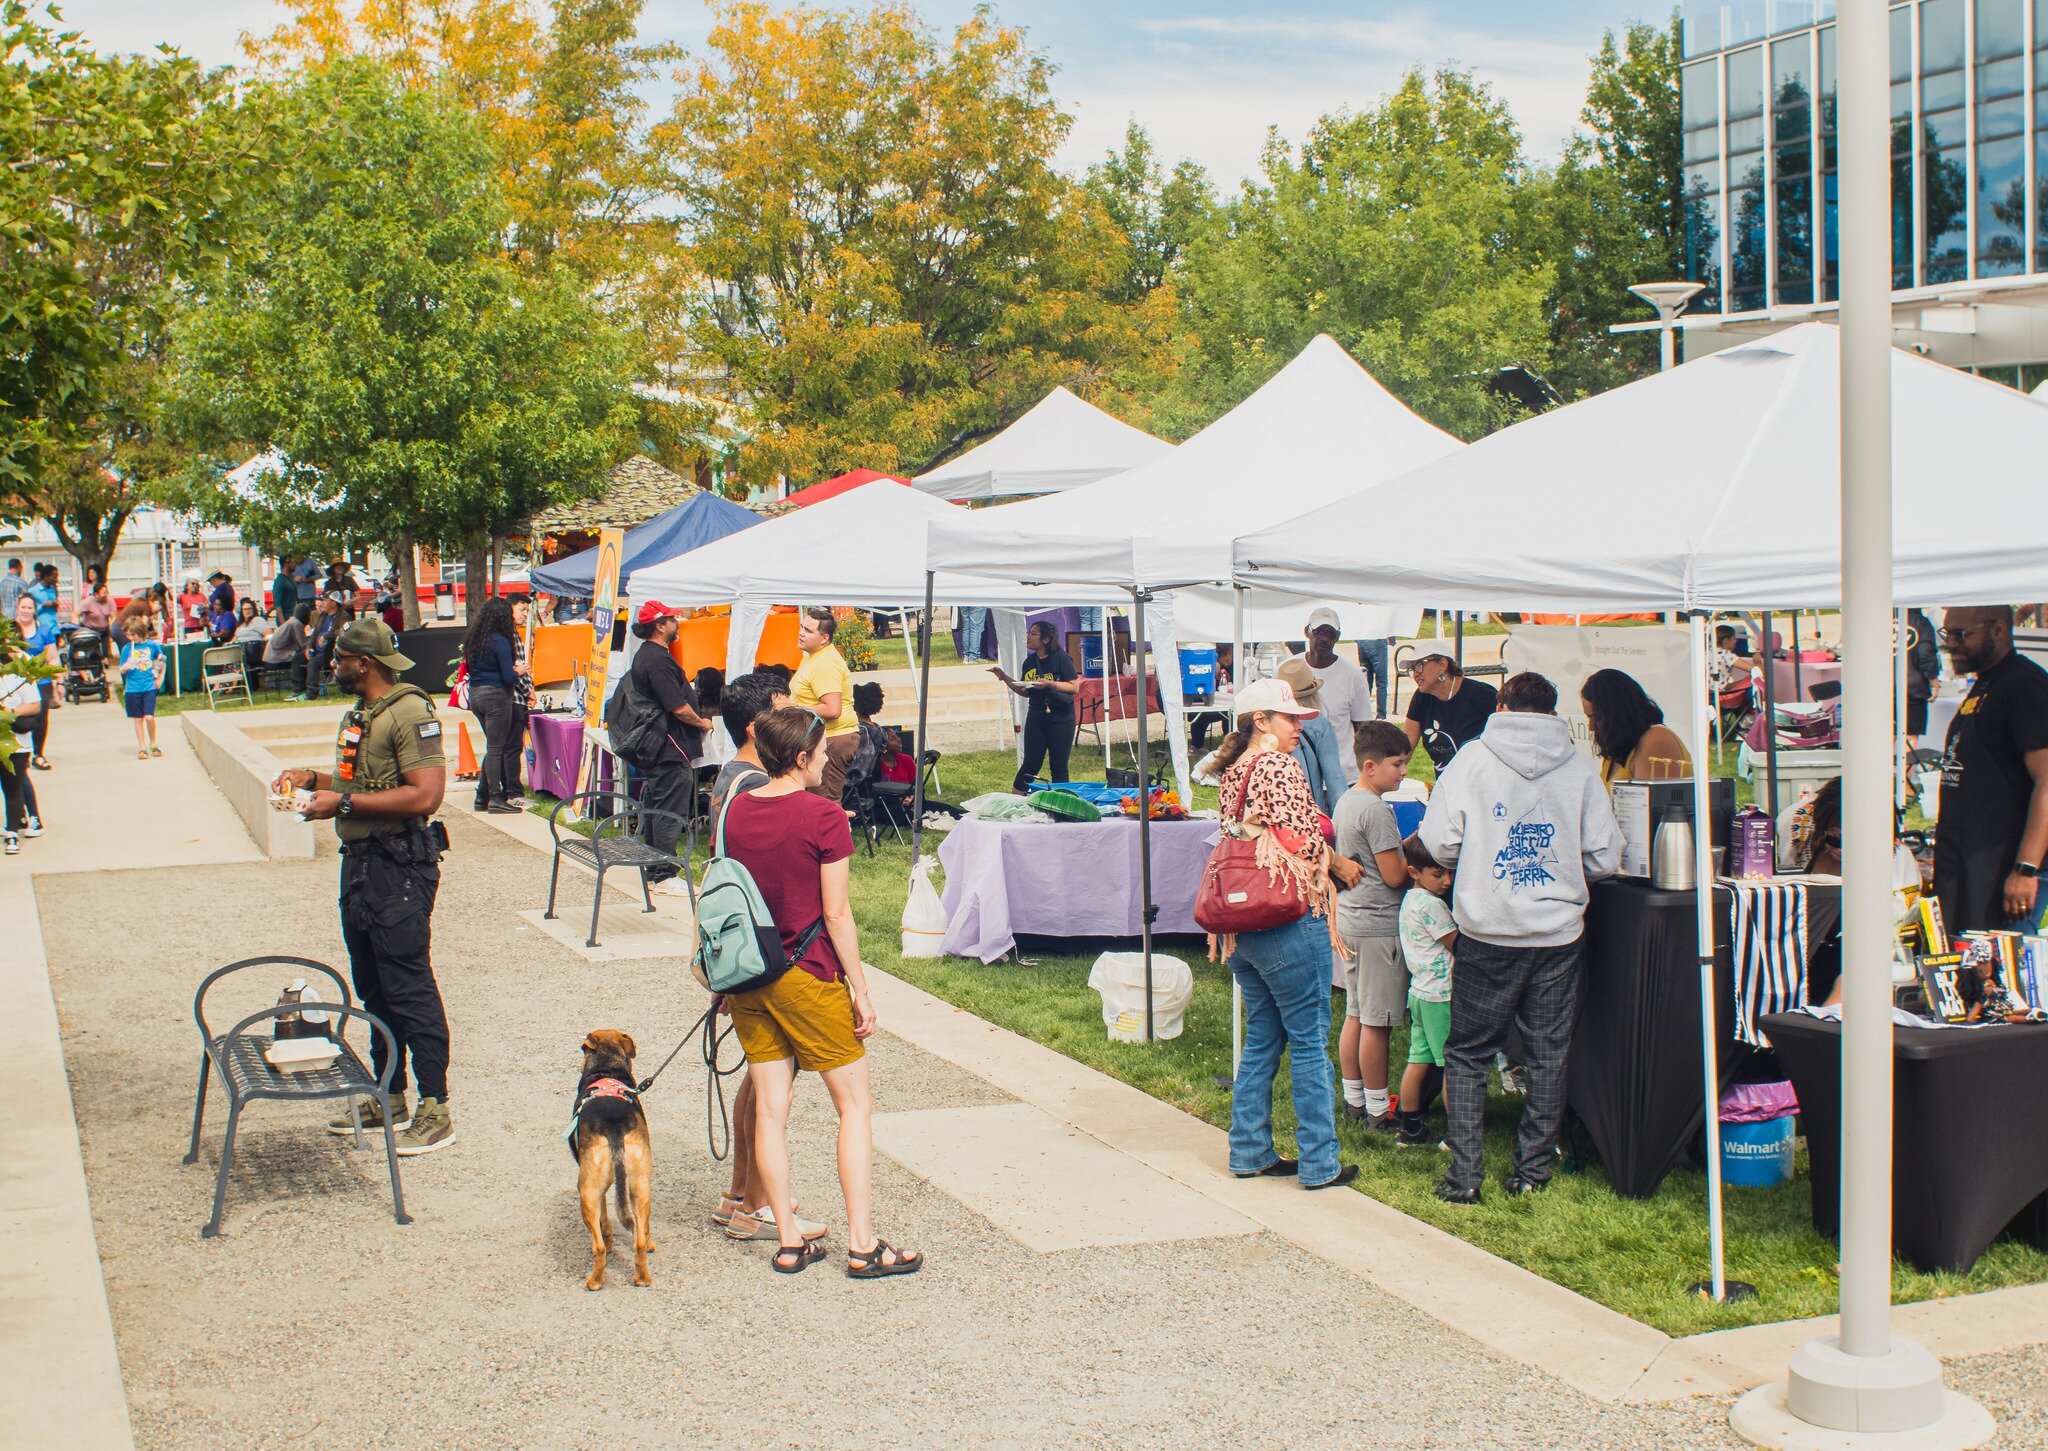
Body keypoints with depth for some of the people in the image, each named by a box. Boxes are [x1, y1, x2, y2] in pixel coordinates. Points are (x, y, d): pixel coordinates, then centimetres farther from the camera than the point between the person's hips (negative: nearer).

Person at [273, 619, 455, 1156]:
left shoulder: (409, 713, -16)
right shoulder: (360, 713, 15)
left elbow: (425, 794, -24)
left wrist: (344, 802, -20)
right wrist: (314, 778, 8)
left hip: (399, 867, -10)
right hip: (360, 863, 10)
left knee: (409, 988, -7)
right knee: (374, 989, 15)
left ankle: (435, 1109, -2)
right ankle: (388, 1098, 24)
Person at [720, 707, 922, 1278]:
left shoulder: (734, 811, 2)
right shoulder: (823, 816, -15)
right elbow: (836, 914, -14)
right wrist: (860, 990, -6)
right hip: (808, 977, -6)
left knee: (769, 1109, 10)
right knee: (855, 1106, 5)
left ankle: (789, 1241, 15)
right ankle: (862, 1244, 5)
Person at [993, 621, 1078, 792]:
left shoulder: (1061, 658, -11)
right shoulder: (1030, 661, 7)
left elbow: (1074, 687, -14)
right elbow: (1025, 692, 15)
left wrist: (1048, 684, -23)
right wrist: (1003, 677, 6)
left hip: (1060, 719, -5)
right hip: (1036, 719, 5)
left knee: (1059, 767, 5)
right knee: (1030, 764, 5)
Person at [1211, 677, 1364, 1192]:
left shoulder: (1233, 771, 13)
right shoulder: (1280, 766, -13)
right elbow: (1304, 840, -18)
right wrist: (1343, 867, 1)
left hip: (1243, 925, 8)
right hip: (1289, 923, -8)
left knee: (1261, 1040, 16)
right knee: (1309, 1043, 0)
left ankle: (1249, 1151, 21)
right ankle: (1319, 1163, 5)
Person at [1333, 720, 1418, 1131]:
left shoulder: (1345, 801, 10)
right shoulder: (1376, 810, -19)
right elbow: (1394, 875, -19)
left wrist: (1408, 846, 12)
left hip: (1351, 919, 10)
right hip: (1380, 924, -10)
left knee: (1355, 1015, 15)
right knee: (1377, 1022, -2)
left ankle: (1353, 1098, 23)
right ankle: (1377, 1111, 5)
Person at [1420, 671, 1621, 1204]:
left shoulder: (1472, 761, -5)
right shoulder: (1580, 769, -2)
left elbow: (1438, 841, -5)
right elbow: (1605, 857, 0)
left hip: (1488, 933, -1)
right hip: (1558, 932, 1)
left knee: (1467, 1055, 9)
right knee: (1548, 1055, 13)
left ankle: (1464, 1175, 7)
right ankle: (1532, 1169, 19)